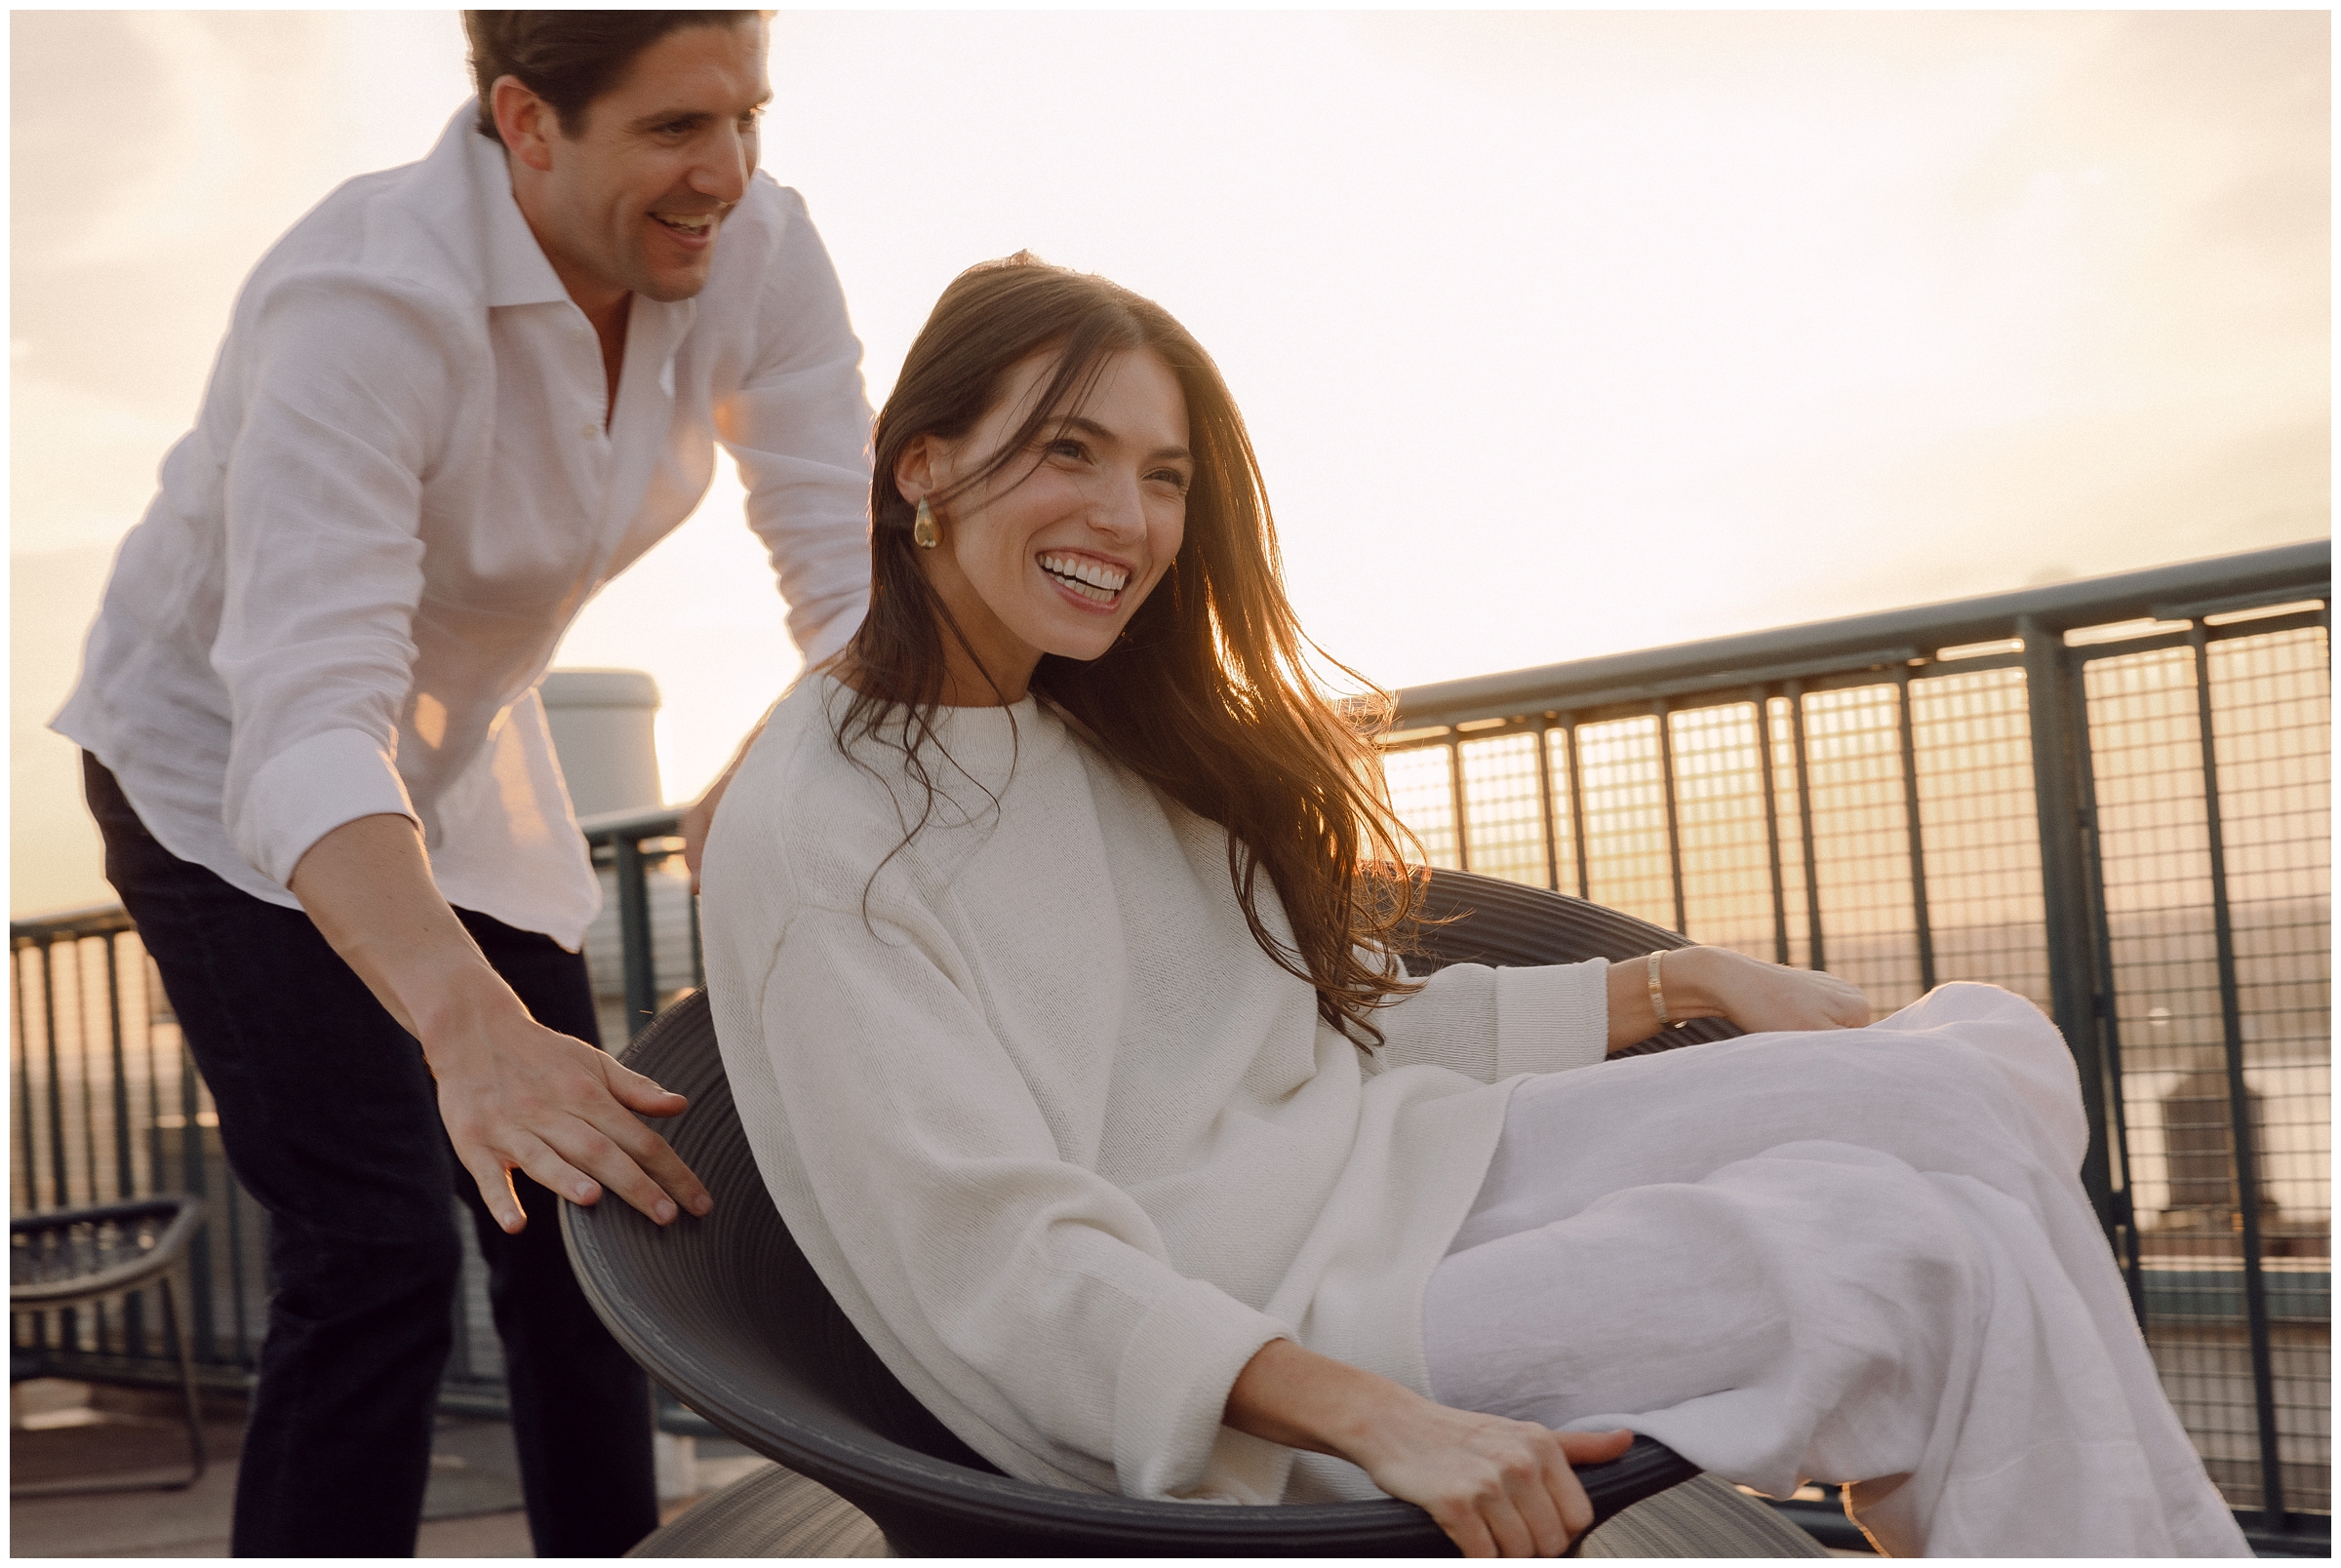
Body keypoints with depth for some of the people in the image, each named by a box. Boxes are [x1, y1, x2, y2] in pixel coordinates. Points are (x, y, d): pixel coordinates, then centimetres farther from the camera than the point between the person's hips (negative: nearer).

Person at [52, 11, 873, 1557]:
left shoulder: (756, 252, -18)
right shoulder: (366, 302, -35)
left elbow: (859, 571, -21)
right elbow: (307, 724, -44)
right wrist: (471, 1030, -59)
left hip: (460, 761, 6)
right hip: (229, 771, -6)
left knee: (590, 1208, 10)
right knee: (380, 1251, -18)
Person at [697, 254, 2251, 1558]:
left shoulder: (1119, 741, 16)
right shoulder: (810, 835, -11)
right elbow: (1006, 1262, -18)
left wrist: (1693, 982, 11)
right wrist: (1377, 1419, -29)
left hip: (1397, 1164, 9)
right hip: (1216, 1379, -8)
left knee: (1998, 1064, -6)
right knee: (1919, 1261, -21)